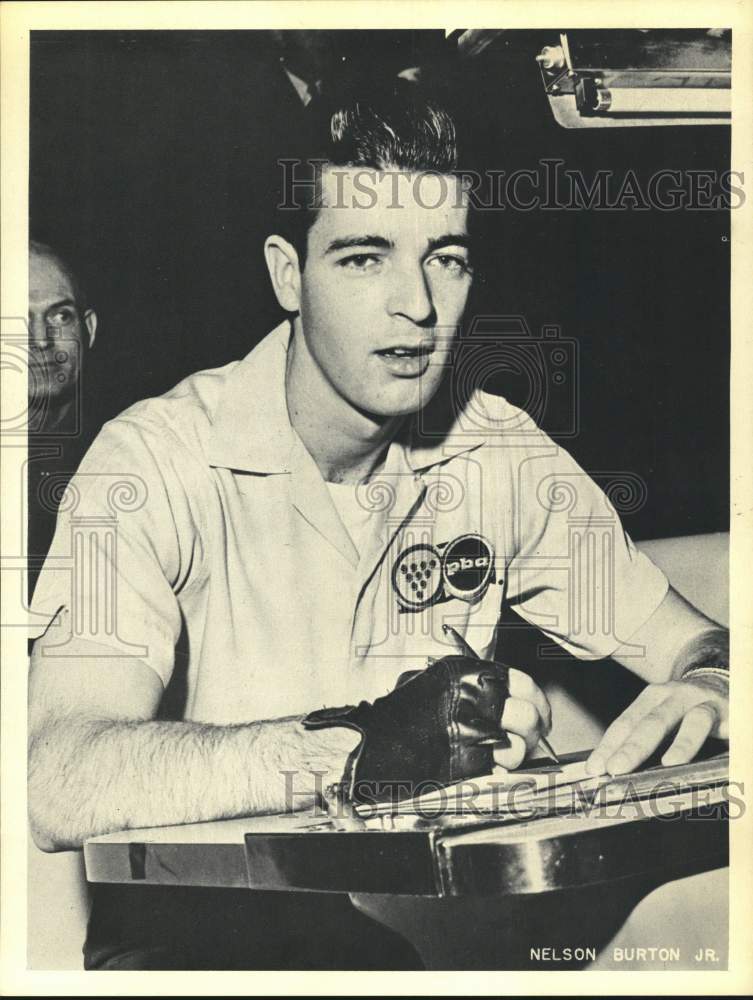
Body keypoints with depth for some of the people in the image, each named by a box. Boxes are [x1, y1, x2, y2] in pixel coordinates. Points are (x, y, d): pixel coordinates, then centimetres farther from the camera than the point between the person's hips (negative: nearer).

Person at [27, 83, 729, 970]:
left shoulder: (502, 455, 0)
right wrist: (364, 743, -37)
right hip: (199, 930, -3)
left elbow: (697, 647, 5)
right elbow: (60, 787, -27)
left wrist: (704, 689, -19)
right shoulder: (159, 462, -15)